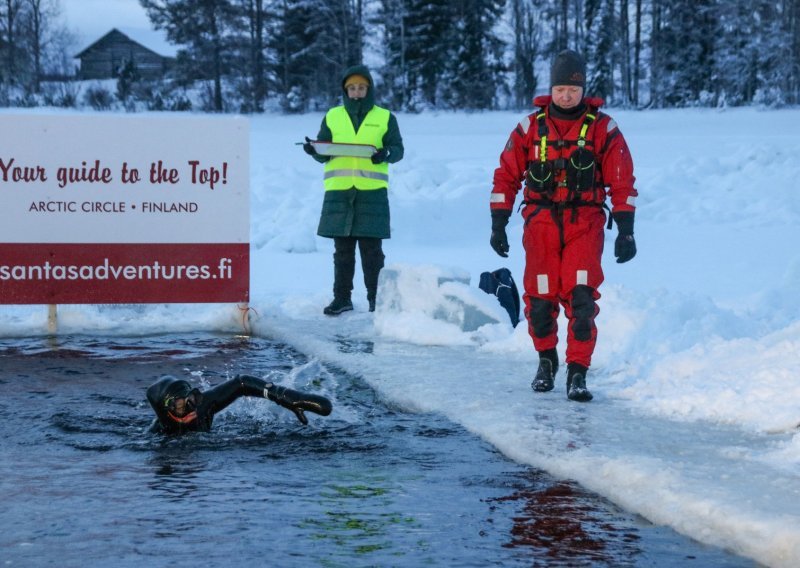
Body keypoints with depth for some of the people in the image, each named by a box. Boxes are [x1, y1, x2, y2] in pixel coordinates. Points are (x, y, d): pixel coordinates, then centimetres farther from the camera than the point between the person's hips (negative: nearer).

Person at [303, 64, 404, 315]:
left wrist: (385, 155, -14)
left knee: (371, 248, -2)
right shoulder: (333, 117, 12)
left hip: (372, 190, -2)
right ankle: (342, 297, 12)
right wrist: (314, 151, -9)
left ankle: (376, 298, 4)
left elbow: (398, 149, 7)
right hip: (338, 190, 2)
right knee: (342, 248, 6)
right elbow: (323, 154, 13)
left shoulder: (384, 118, 8)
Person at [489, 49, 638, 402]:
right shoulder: (530, 127, 5)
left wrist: (625, 231, -3)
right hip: (541, 221, 2)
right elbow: (506, 175, 9)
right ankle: (546, 360, 25)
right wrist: (498, 225, 5)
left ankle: (578, 373, -8)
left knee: (581, 297, -14)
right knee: (539, 298, 0)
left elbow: (622, 182, 2)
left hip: (585, 222, -1)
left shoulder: (602, 129, 1)